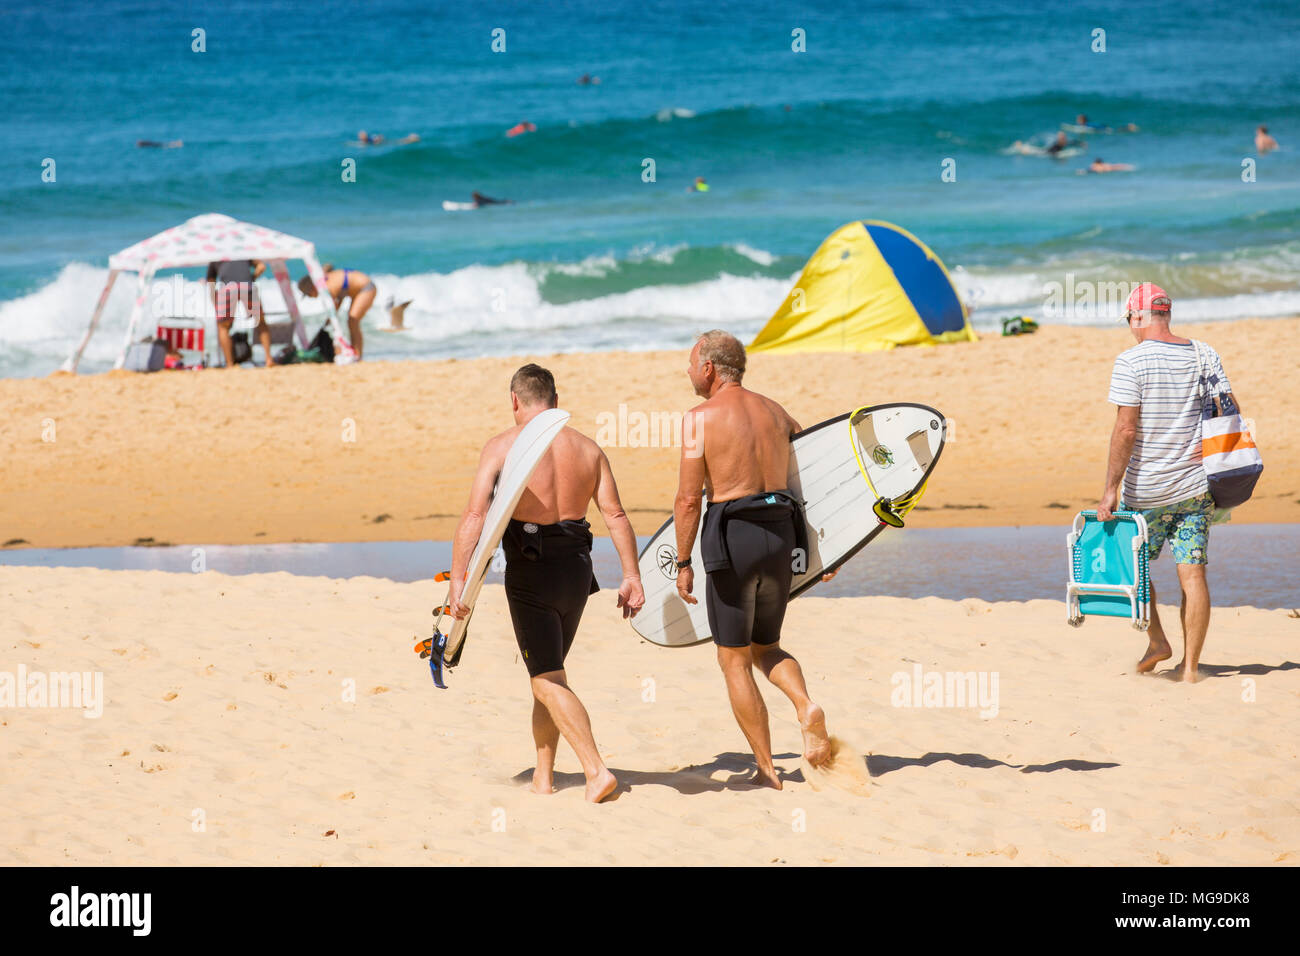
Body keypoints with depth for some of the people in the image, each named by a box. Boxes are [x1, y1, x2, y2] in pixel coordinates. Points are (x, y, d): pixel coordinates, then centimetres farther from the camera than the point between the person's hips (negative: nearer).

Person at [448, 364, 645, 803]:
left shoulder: (501, 447, -6)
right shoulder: (586, 448, 8)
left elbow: (474, 515, -15)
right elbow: (615, 515, 2)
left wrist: (458, 578, -17)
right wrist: (631, 577, 2)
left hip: (530, 570, -5)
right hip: (576, 568, 5)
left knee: (549, 681, -3)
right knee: (548, 671, 20)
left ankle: (597, 771, -17)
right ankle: (543, 775, 24)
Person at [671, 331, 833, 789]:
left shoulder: (700, 418, -6)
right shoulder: (774, 412, 12)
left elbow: (689, 499, -9)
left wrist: (683, 563, -1)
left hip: (732, 536, -5)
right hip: (781, 532, 6)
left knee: (734, 660, 6)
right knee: (766, 648, 21)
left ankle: (766, 770, 4)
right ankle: (806, 707, -9)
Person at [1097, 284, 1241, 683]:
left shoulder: (1131, 362, -12)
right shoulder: (1204, 355, 3)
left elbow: (1126, 430, -16)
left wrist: (1110, 490, -14)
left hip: (1147, 491, -4)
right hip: (1196, 486, 4)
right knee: (1192, 572, 3)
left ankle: (1157, 641, 15)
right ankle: (1190, 664, 3)